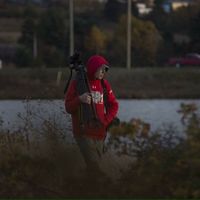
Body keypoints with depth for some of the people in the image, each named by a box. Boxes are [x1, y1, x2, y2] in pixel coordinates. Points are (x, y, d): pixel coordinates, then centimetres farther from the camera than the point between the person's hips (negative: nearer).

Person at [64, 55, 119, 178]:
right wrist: (79, 100, -21)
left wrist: (106, 120, -2)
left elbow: (113, 105, 14)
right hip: (84, 132, -4)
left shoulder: (104, 84, 10)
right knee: (94, 165, -15)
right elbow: (68, 107, -1)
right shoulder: (77, 83, -1)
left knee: (98, 162, 7)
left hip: (100, 132, 4)